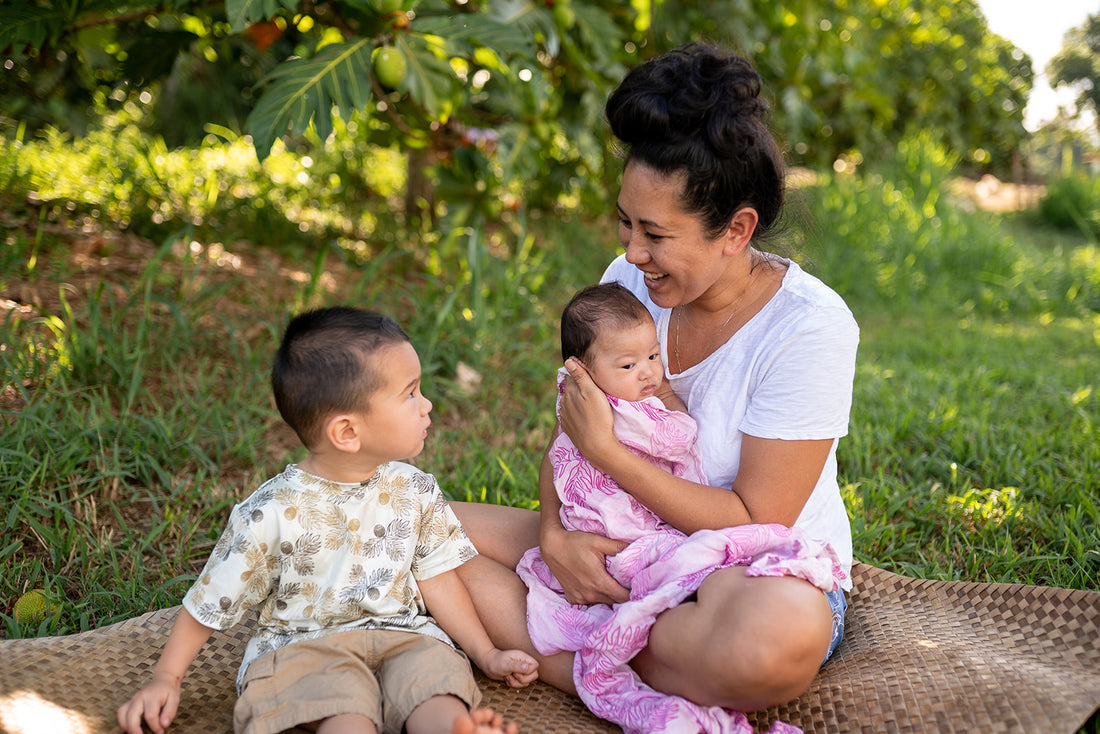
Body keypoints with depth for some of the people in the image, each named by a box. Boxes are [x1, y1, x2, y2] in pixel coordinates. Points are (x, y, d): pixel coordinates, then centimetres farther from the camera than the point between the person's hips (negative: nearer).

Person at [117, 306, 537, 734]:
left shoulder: (414, 492, 2)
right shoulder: (273, 514, -11)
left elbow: (437, 577, 11)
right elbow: (210, 603, 0)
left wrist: (487, 656, 11)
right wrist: (166, 679, 2)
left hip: (402, 634, 4)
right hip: (303, 645, -3)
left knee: (439, 680, -29)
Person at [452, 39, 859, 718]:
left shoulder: (810, 326, -20)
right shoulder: (629, 281, -2)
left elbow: (757, 524, -20)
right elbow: (571, 437, 3)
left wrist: (607, 451, -23)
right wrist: (557, 532, -18)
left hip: (772, 574, -5)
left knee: (781, 634, -42)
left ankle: (568, 650, -16)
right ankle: (641, 689, -20)